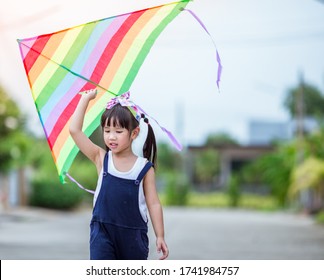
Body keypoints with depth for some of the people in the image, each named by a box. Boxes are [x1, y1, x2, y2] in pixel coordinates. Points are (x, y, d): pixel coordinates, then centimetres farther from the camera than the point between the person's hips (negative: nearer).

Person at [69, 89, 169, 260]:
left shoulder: (145, 167, -2)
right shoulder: (101, 159, 0)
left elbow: (154, 203, 0)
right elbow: (75, 130, -7)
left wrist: (160, 236, -3)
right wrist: (86, 99, -5)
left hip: (134, 234, 1)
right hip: (103, 231, 0)